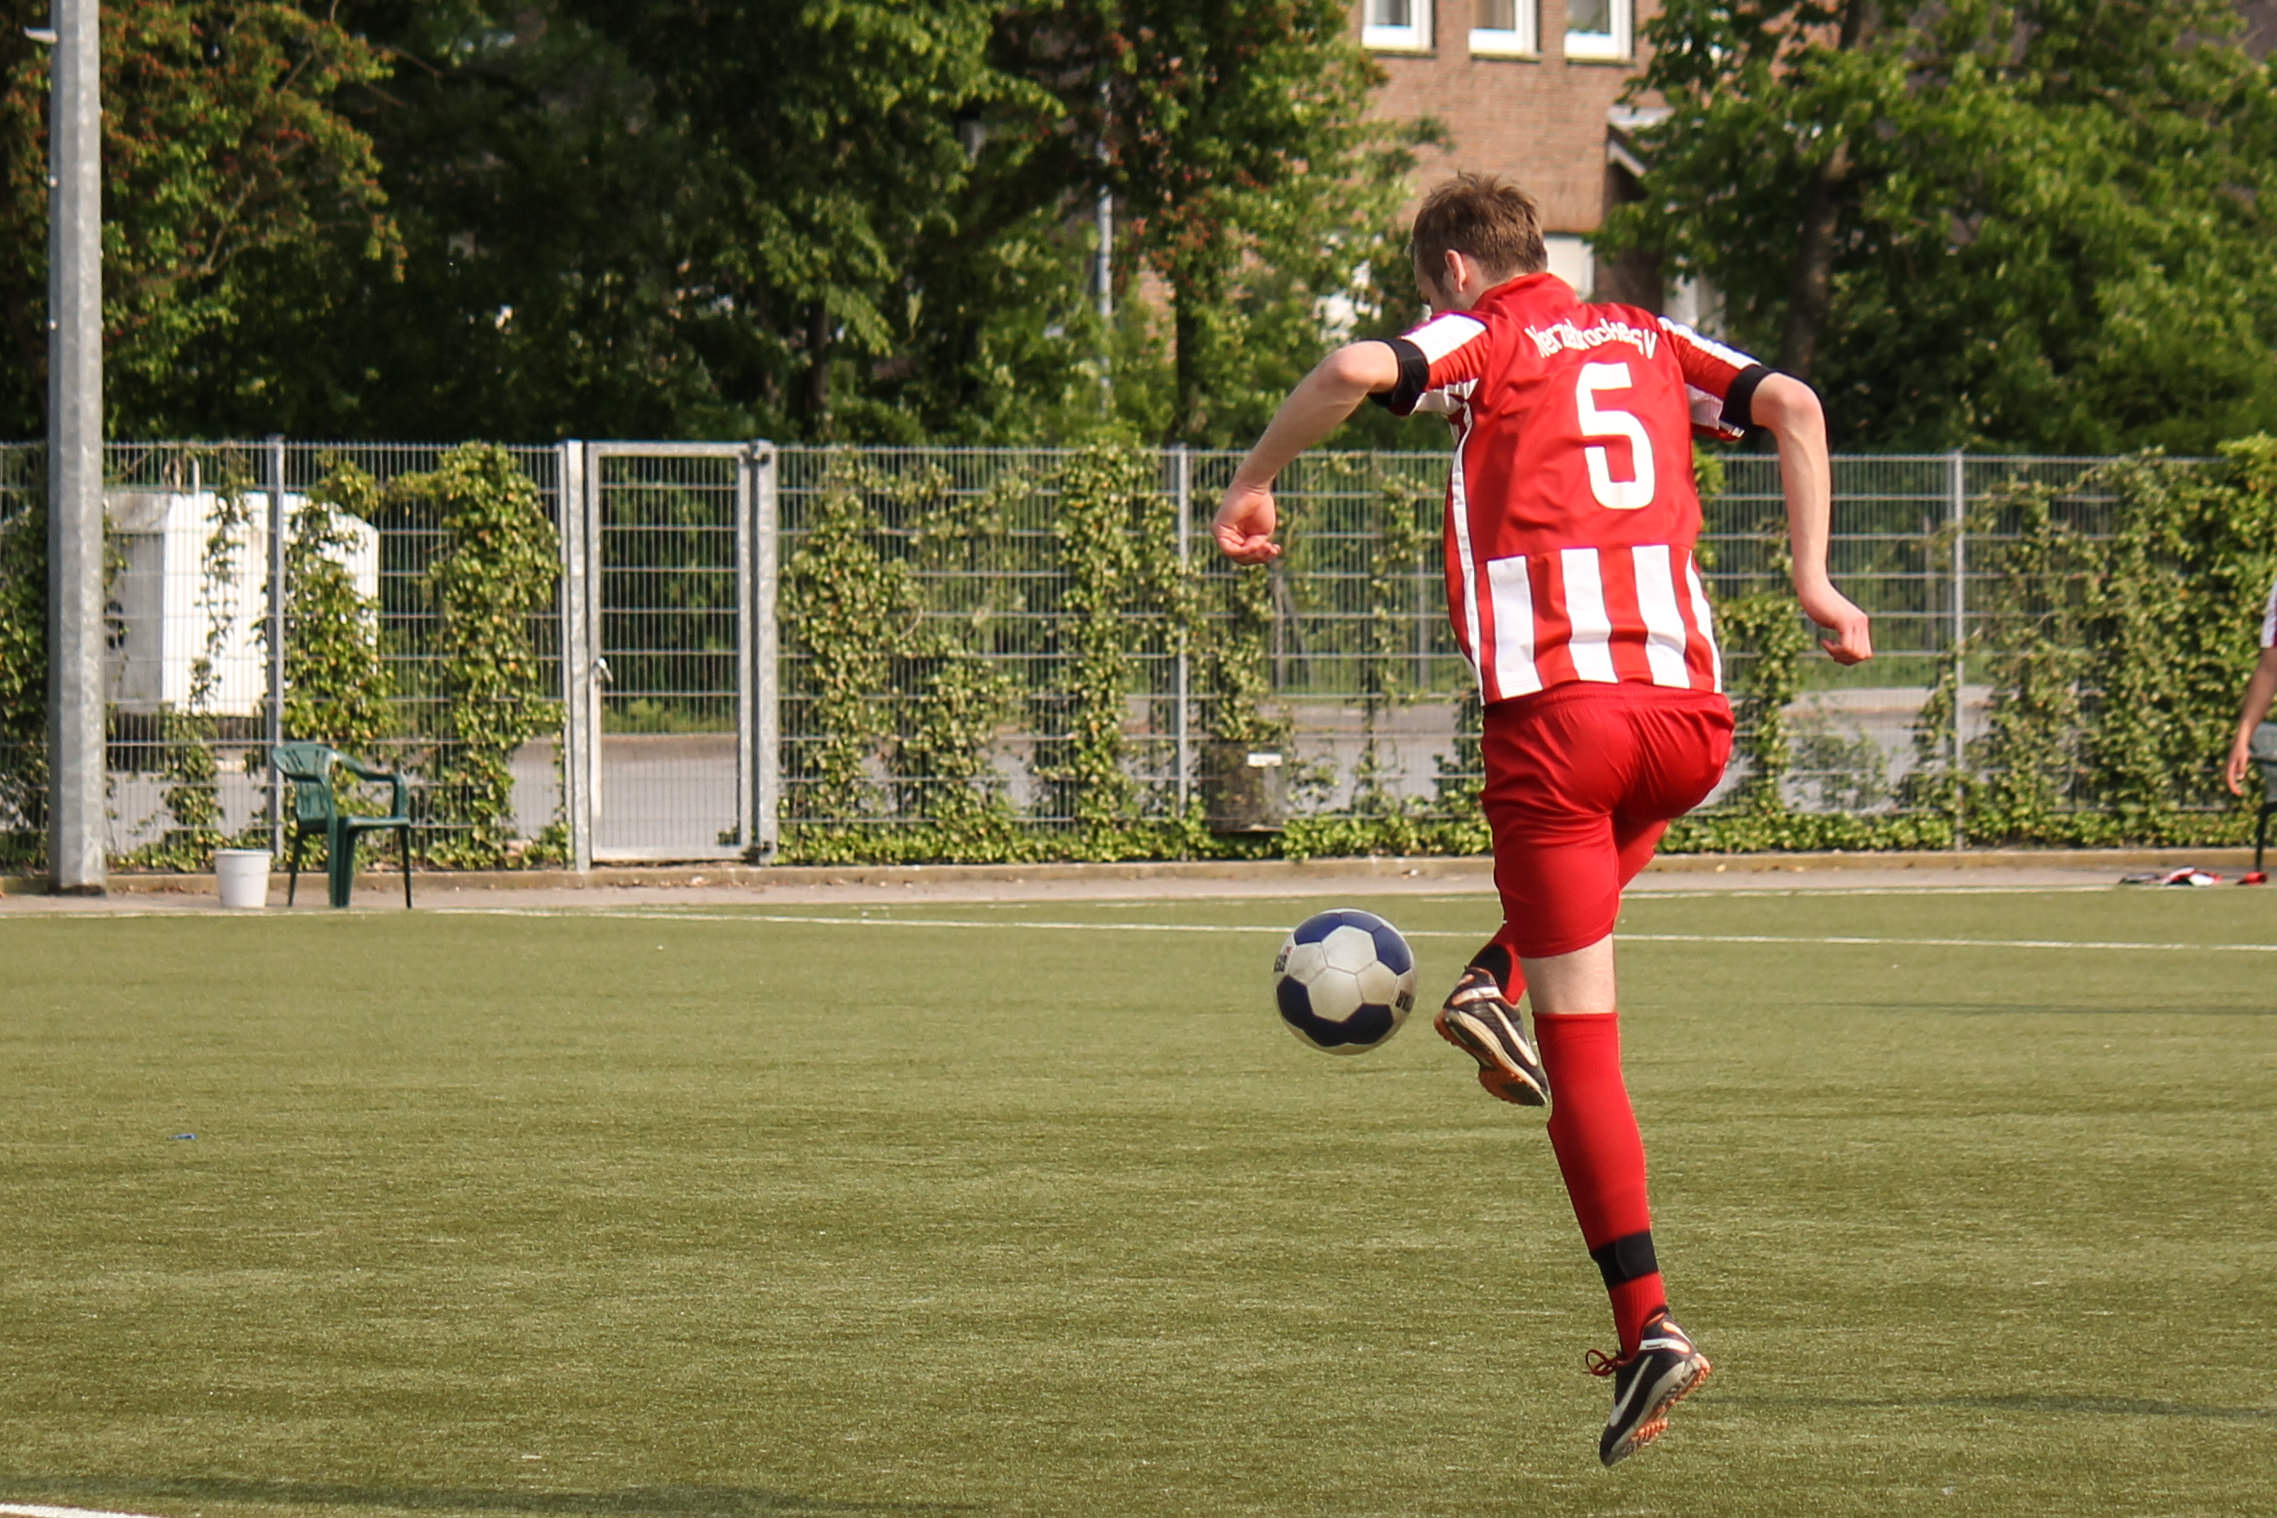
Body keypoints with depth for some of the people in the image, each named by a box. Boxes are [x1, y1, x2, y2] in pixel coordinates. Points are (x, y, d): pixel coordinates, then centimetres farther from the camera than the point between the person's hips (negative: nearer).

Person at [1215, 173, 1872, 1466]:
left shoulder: (1485, 340, 8)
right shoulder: (1648, 341, 21)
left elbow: (1362, 369, -12)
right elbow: (1792, 406, 10)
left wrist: (1253, 484, 0)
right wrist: (1814, 581, 11)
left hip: (1556, 709, -4)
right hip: (1690, 712, 4)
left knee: (1585, 1042, -2)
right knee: (1619, 819, 41)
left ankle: (1648, 1325, -11)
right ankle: (1498, 984, 17)